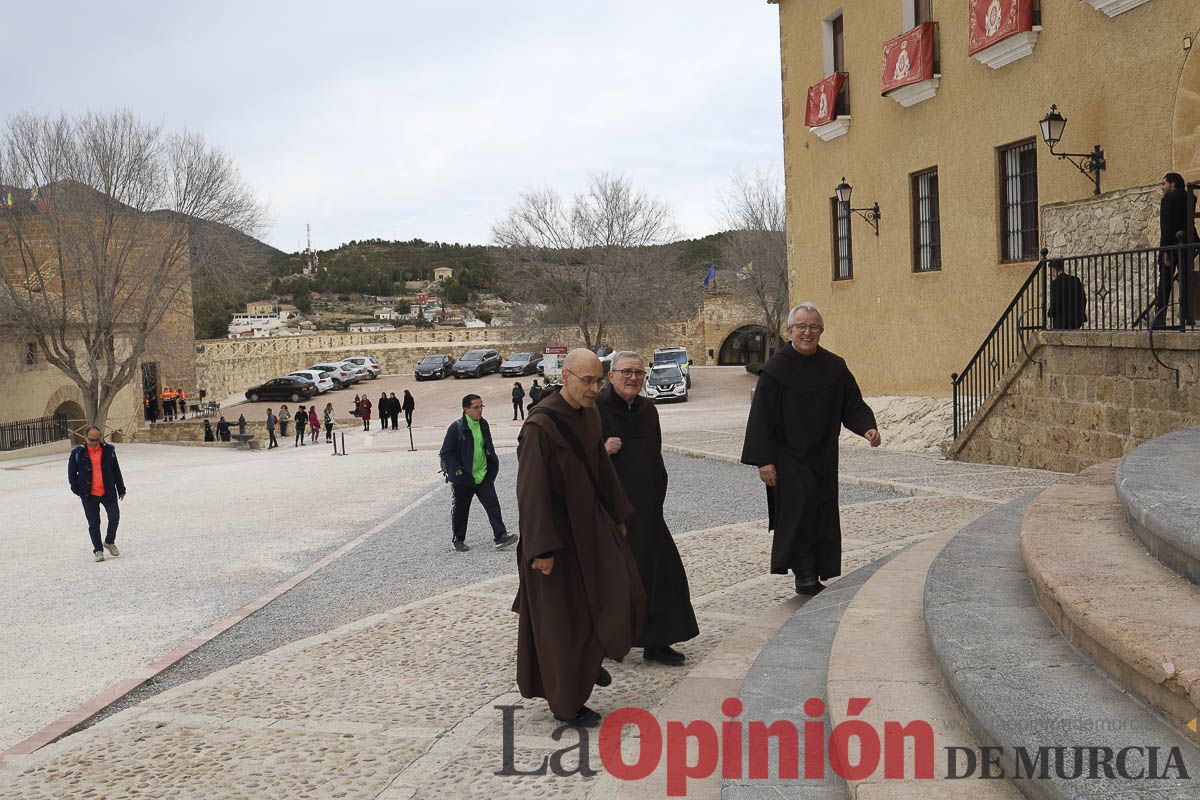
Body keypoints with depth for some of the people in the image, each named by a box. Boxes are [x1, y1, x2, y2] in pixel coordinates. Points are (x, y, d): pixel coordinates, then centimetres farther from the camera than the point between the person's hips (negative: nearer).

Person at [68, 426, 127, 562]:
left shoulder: (108, 450, 3)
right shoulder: (78, 453, -2)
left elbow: (116, 471, 10)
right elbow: (71, 473, 6)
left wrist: (121, 489, 12)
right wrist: (78, 490, -1)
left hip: (108, 493, 1)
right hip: (89, 495, -1)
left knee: (114, 517, -5)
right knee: (93, 524, 4)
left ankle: (109, 542, 19)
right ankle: (98, 550, 16)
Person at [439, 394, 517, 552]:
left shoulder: (483, 424, 6)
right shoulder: (456, 427, -12)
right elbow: (446, 453, -10)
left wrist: (493, 465, 10)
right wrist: (458, 470, -17)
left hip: (483, 476, 4)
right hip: (463, 479, -4)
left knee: (492, 504, -5)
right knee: (460, 509, 9)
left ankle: (500, 536, -6)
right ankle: (457, 540, 24)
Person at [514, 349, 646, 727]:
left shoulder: (589, 414, 3)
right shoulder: (540, 426, -22)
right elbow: (532, 490, -22)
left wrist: (617, 515, 18)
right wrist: (542, 548, -23)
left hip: (590, 522, 8)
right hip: (557, 532, -8)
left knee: (622, 593, 13)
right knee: (564, 617, 3)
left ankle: (587, 658, 39)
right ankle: (565, 704, 19)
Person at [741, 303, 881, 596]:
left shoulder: (834, 367, 4)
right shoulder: (775, 369, -7)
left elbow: (853, 404, 7)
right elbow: (761, 416, -8)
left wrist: (867, 427, -14)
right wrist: (764, 460, -14)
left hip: (823, 457, 5)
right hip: (788, 456, -4)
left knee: (823, 514, 6)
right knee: (799, 505, -18)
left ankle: (816, 574, 18)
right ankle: (803, 572, -10)